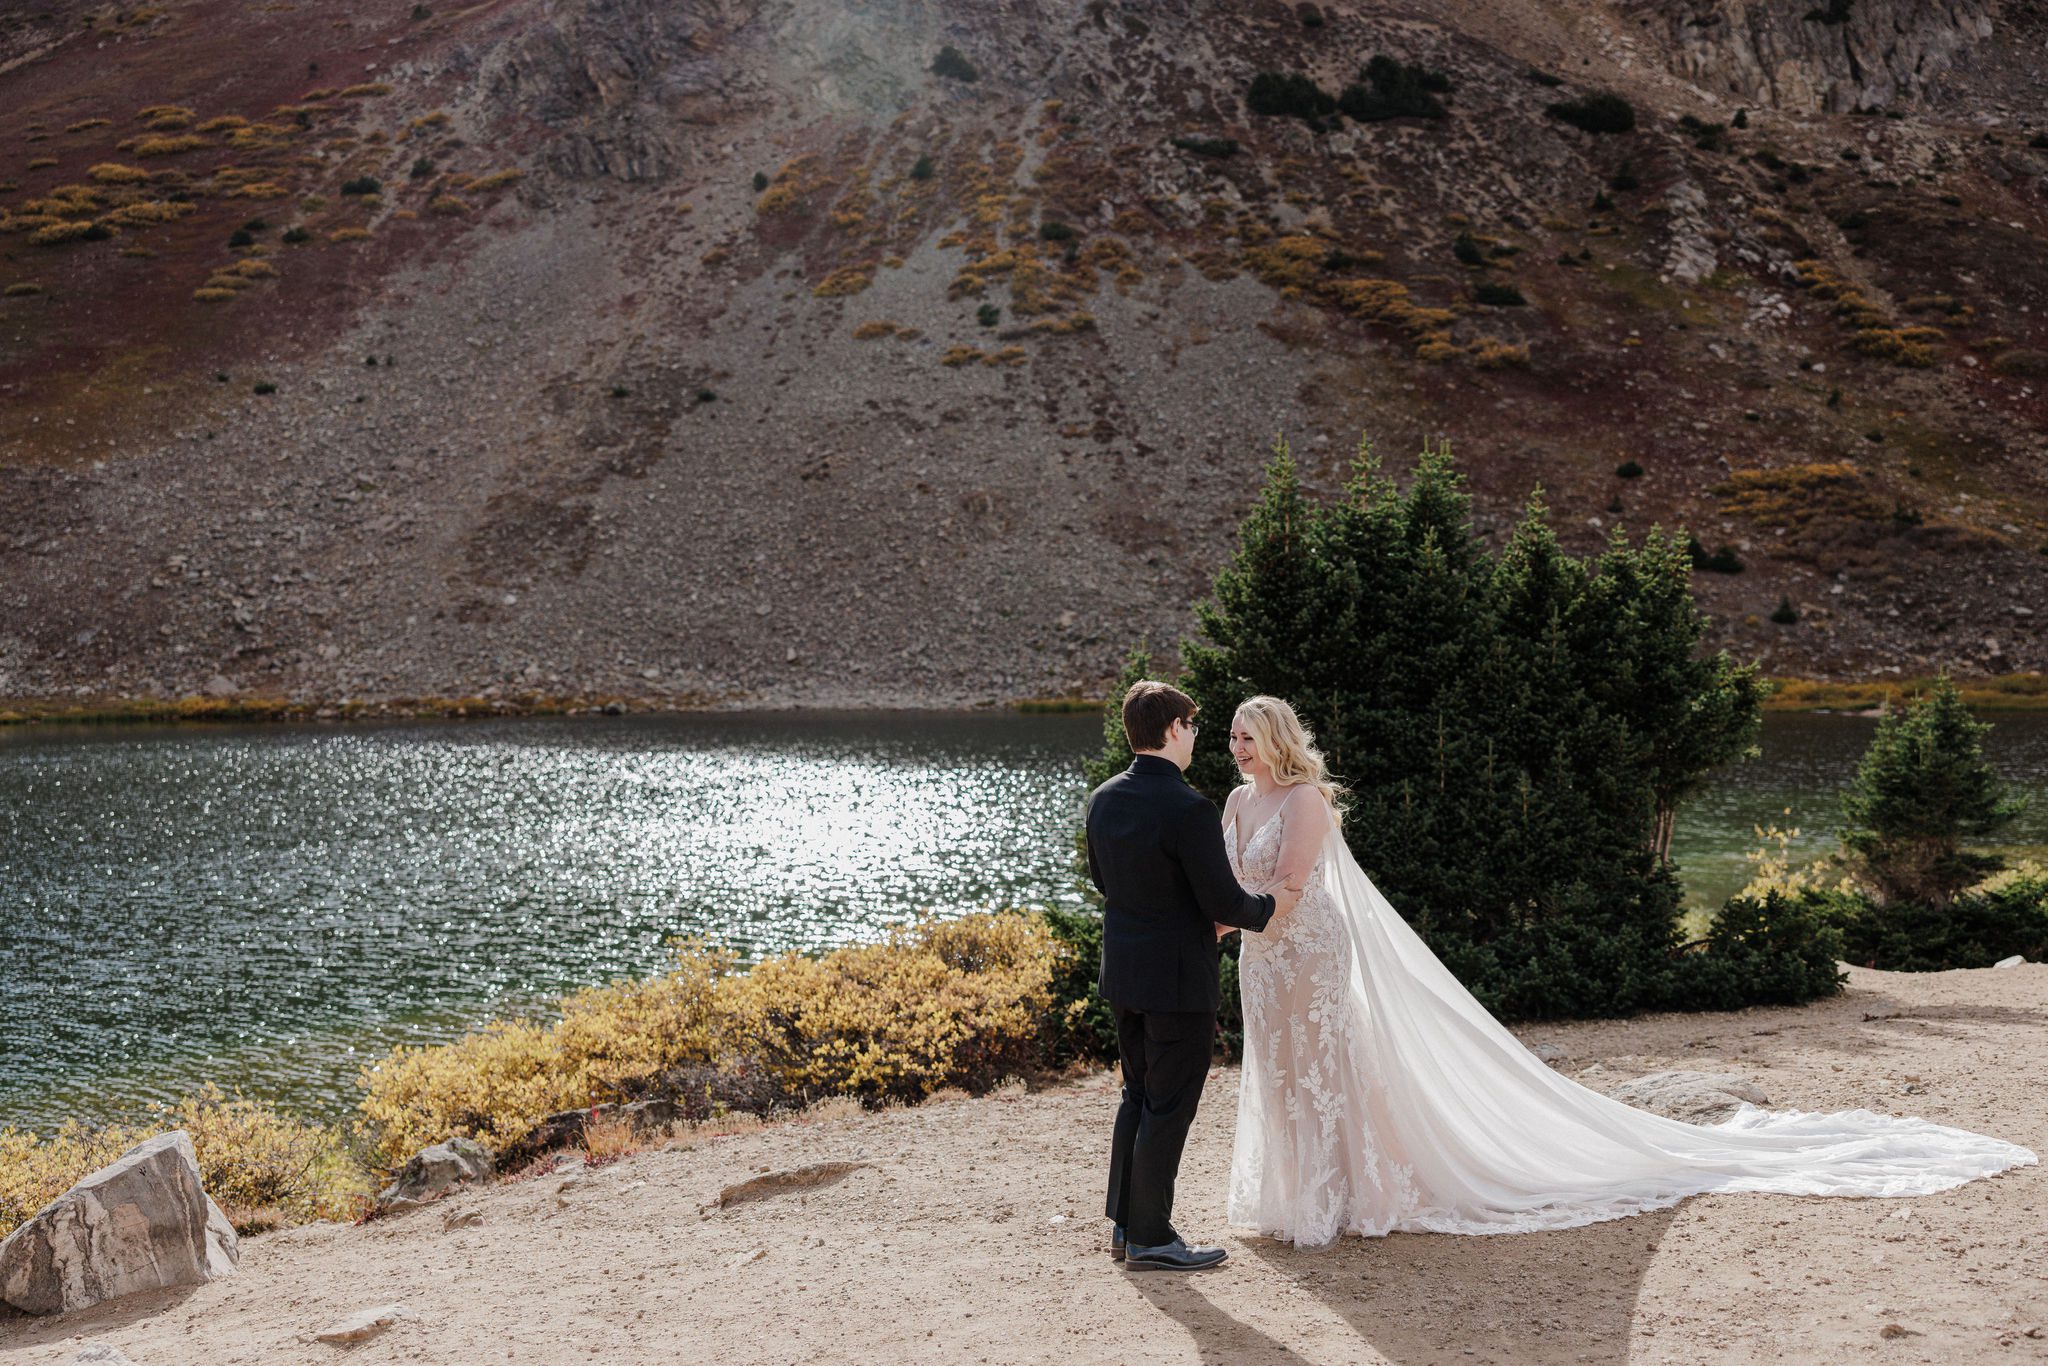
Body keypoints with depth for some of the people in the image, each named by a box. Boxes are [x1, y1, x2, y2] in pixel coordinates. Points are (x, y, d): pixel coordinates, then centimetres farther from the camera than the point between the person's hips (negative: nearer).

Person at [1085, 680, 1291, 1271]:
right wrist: (1270, 904, 1)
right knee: (1169, 1106, 3)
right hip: (1176, 977, -8)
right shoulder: (1187, 808, -22)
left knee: (1138, 1095, 20)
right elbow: (1224, 902, -20)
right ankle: (1150, 1238, 12)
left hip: (1122, 972, 8)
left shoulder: (1104, 798, 2)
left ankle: (1125, 1222, 27)